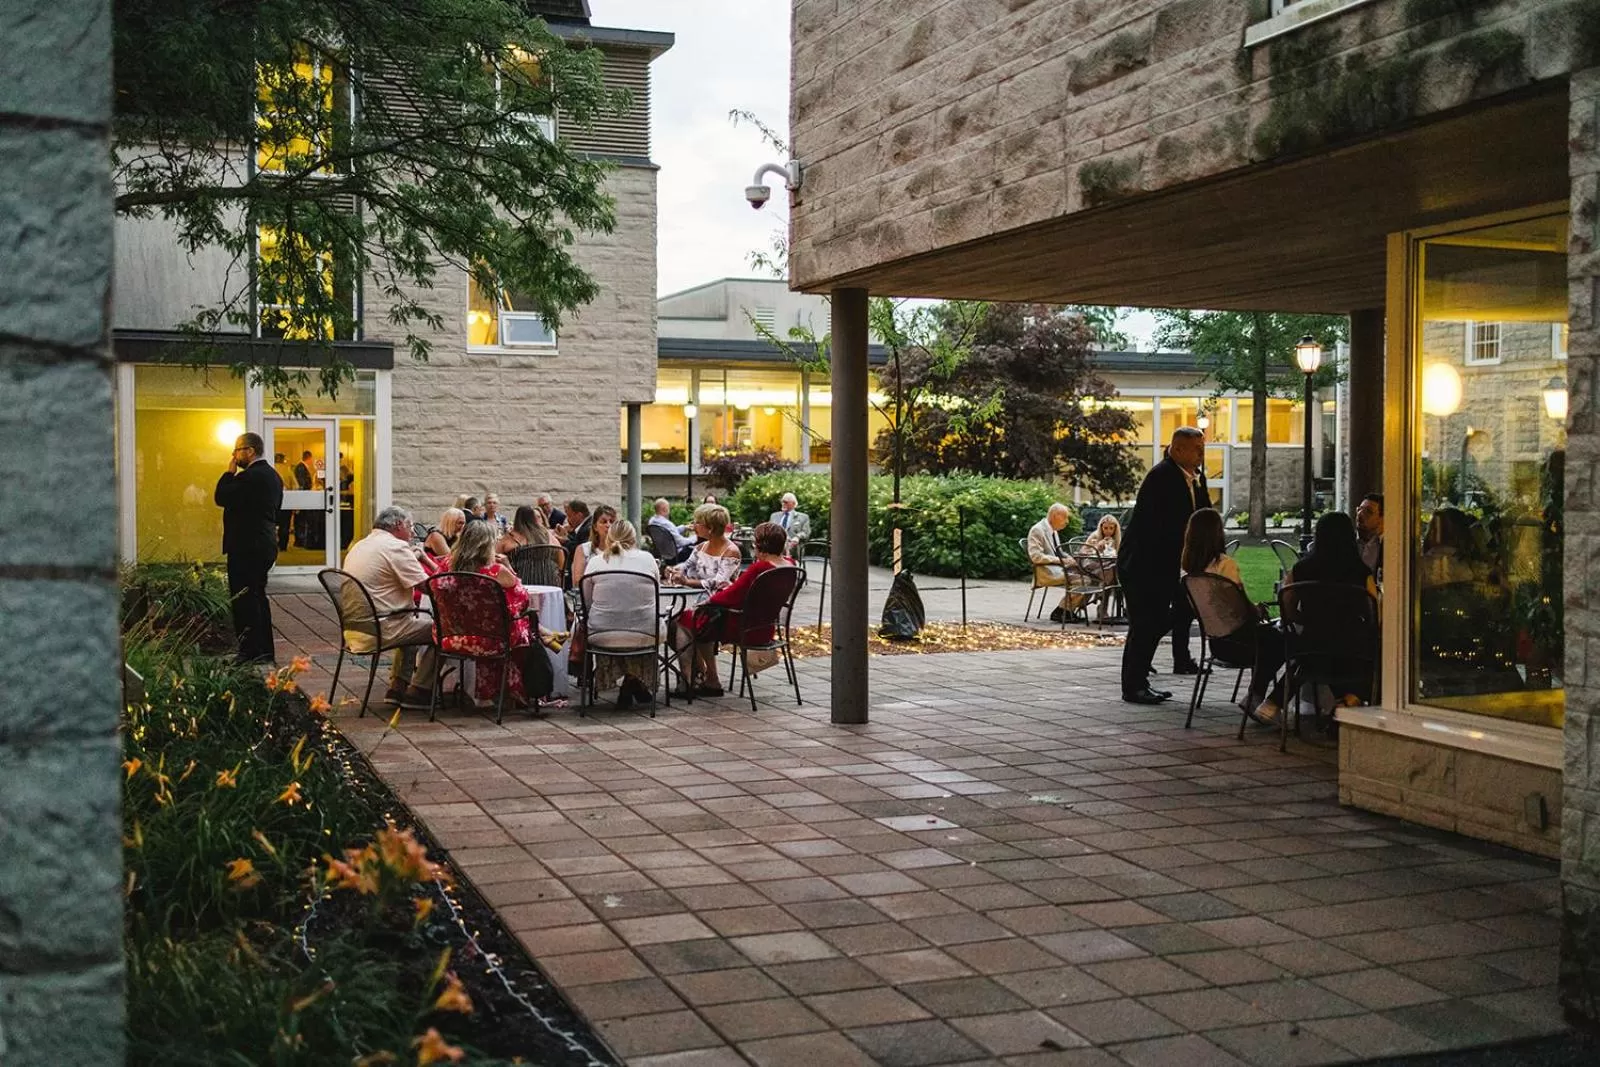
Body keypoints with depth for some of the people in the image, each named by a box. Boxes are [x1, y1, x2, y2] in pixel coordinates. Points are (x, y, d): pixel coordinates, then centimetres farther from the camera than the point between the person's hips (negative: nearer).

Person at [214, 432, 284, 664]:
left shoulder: (249, 476, -17)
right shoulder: (272, 475, 12)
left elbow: (221, 498, -16)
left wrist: (230, 471, -7)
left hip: (246, 547, -10)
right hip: (265, 543, 10)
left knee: (244, 600, -5)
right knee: (258, 597, 15)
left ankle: (250, 652, -5)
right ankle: (264, 651, 19)